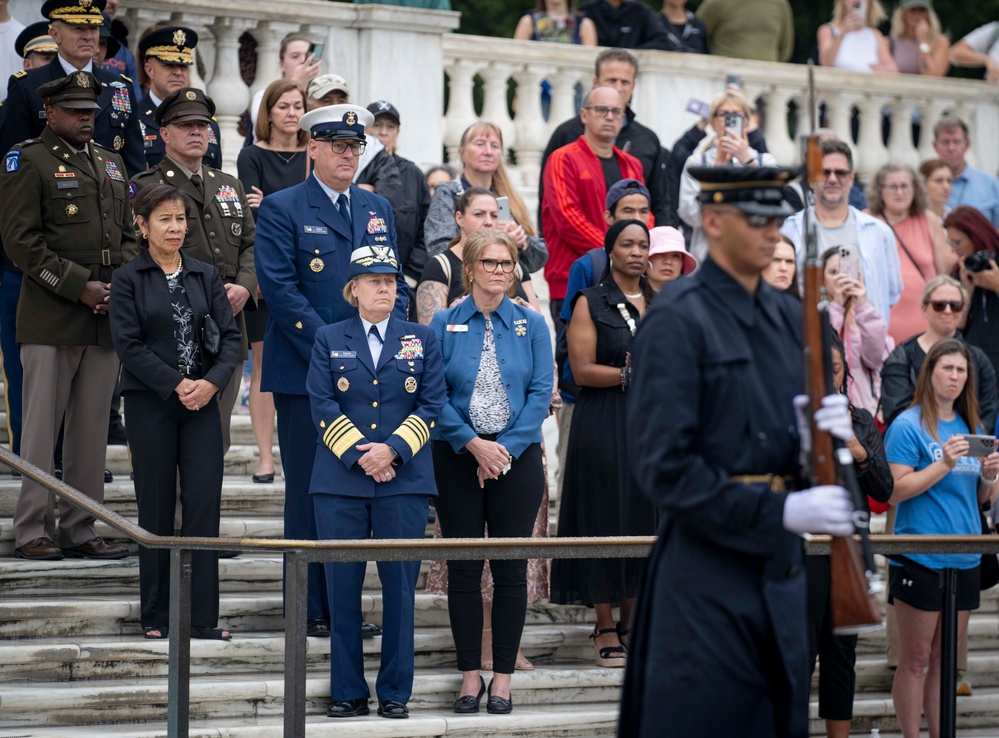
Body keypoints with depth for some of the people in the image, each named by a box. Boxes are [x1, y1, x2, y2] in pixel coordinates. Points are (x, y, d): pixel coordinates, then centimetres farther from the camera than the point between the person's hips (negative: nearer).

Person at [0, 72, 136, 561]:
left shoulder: (111, 166, 18)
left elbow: (128, 236, 20)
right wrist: (79, 287, -15)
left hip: (107, 319, 6)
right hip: (51, 320, -6)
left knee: (93, 428, 8)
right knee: (41, 427, -4)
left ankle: (80, 529, 13)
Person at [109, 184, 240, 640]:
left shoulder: (206, 276, 10)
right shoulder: (128, 279, 0)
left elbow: (229, 336, 6)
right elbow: (128, 344, -8)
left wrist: (211, 383, -11)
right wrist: (175, 385, -14)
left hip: (202, 400, 3)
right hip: (150, 404, -3)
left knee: (205, 504, -4)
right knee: (156, 508, 2)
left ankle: (203, 617, -1)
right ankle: (155, 616, 11)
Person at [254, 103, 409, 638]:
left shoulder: (377, 208, 15)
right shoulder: (281, 209, -2)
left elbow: (394, 283, 15)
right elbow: (280, 290, -10)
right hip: (304, 373, -5)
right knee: (309, 493, -1)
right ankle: (312, 610, 4)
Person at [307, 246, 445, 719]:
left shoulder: (421, 340, 10)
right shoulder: (329, 340, 9)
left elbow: (432, 404, 3)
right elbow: (322, 405, 1)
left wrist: (393, 449, -10)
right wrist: (358, 454, -11)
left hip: (405, 481, 0)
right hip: (341, 481, 0)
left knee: (400, 585, -1)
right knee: (342, 586, 0)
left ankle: (395, 692, 7)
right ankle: (348, 693, 7)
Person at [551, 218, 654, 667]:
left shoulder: (659, 305, 15)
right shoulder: (590, 303, 0)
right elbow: (582, 370, -9)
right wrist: (634, 374, -14)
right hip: (604, 425, -4)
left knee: (646, 519, 3)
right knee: (607, 519, -4)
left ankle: (632, 619, 10)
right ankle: (605, 629, 1)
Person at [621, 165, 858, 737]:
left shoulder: (789, 316, 13)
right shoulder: (677, 319, -10)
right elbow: (663, 467, -16)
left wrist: (833, 426, -7)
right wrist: (780, 512, -21)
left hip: (783, 571, 7)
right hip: (707, 579, -7)